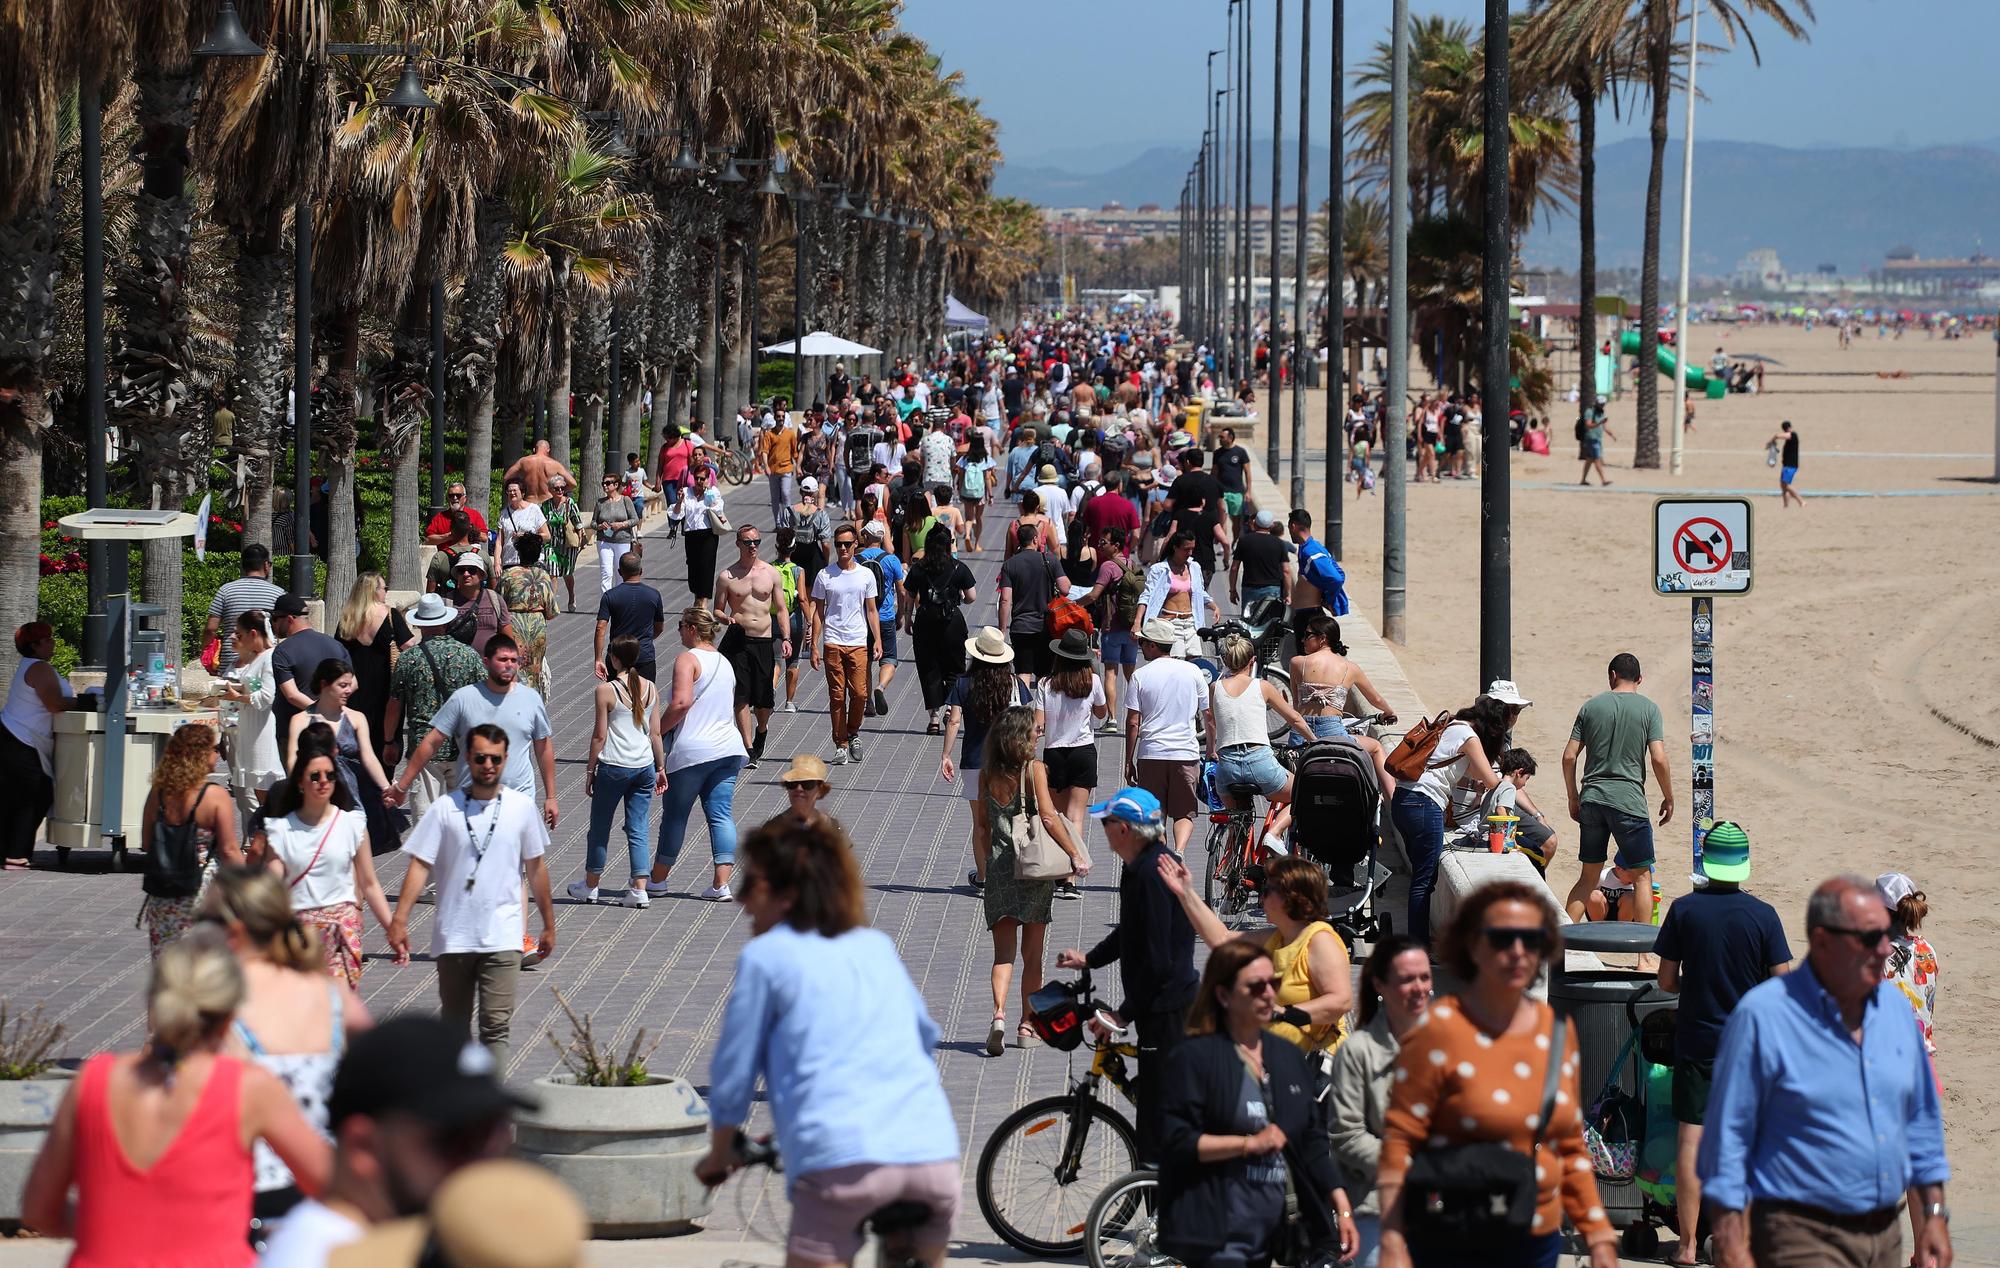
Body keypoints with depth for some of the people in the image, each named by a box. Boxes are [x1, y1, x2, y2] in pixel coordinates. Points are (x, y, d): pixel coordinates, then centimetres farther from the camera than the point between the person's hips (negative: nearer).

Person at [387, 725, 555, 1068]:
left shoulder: (522, 807, 3)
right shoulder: (445, 809, 0)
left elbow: (536, 867, 12)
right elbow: (420, 865, -2)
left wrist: (549, 925, 16)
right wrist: (399, 919, -11)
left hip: (502, 936, -1)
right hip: (453, 936, 1)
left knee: (496, 1023, -11)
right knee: (454, 1023, 12)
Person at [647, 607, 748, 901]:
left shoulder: (688, 659, -10)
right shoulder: (724, 662, 17)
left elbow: (682, 702, -23)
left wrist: (658, 731, -11)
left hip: (692, 751, -7)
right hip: (727, 748, 7)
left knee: (674, 816, 6)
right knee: (721, 814, 2)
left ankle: (657, 879, 18)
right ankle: (721, 884, -7)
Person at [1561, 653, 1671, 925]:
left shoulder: (1591, 706, 7)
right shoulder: (1649, 709, -1)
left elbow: (1569, 756, 5)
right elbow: (1659, 759, -9)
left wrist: (1573, 798, 16)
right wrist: (1668, 798, 3)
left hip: (1592, 799, 3)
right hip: (1629, 800, -3)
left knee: (1588, 877, 12)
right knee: (1641, 875, 5)